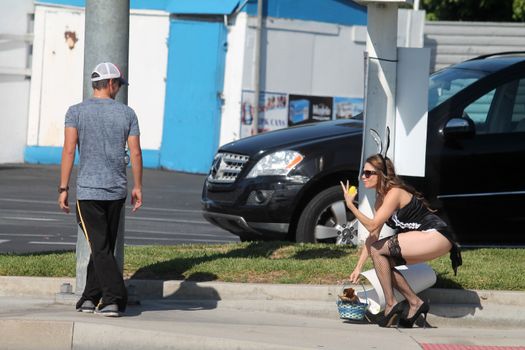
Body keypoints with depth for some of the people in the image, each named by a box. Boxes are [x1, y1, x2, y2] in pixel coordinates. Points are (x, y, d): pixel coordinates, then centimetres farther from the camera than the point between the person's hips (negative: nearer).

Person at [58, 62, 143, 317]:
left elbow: (69, 150, -10)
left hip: (88, 190, -2)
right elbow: (135, 153, 1)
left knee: (100, 248, -5)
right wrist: (137, 187, 11)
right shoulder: (127, 114, 2)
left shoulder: (76, 112, -3)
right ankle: (90, 298, 18)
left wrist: (63, 188, -8)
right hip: (117, 190, 2)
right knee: (103, 246, 14)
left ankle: (114, 298, -18)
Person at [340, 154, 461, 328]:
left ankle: (390, 305, -9)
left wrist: (350, 204, -21)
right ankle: (414, 303, 12)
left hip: (437, 237, -10)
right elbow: (373, 236, 11)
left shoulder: (394, 193, -16)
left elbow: (372, 226, -24)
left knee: (378, 250, -15)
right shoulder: (381, 197, 12)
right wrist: (358, 268, 6)